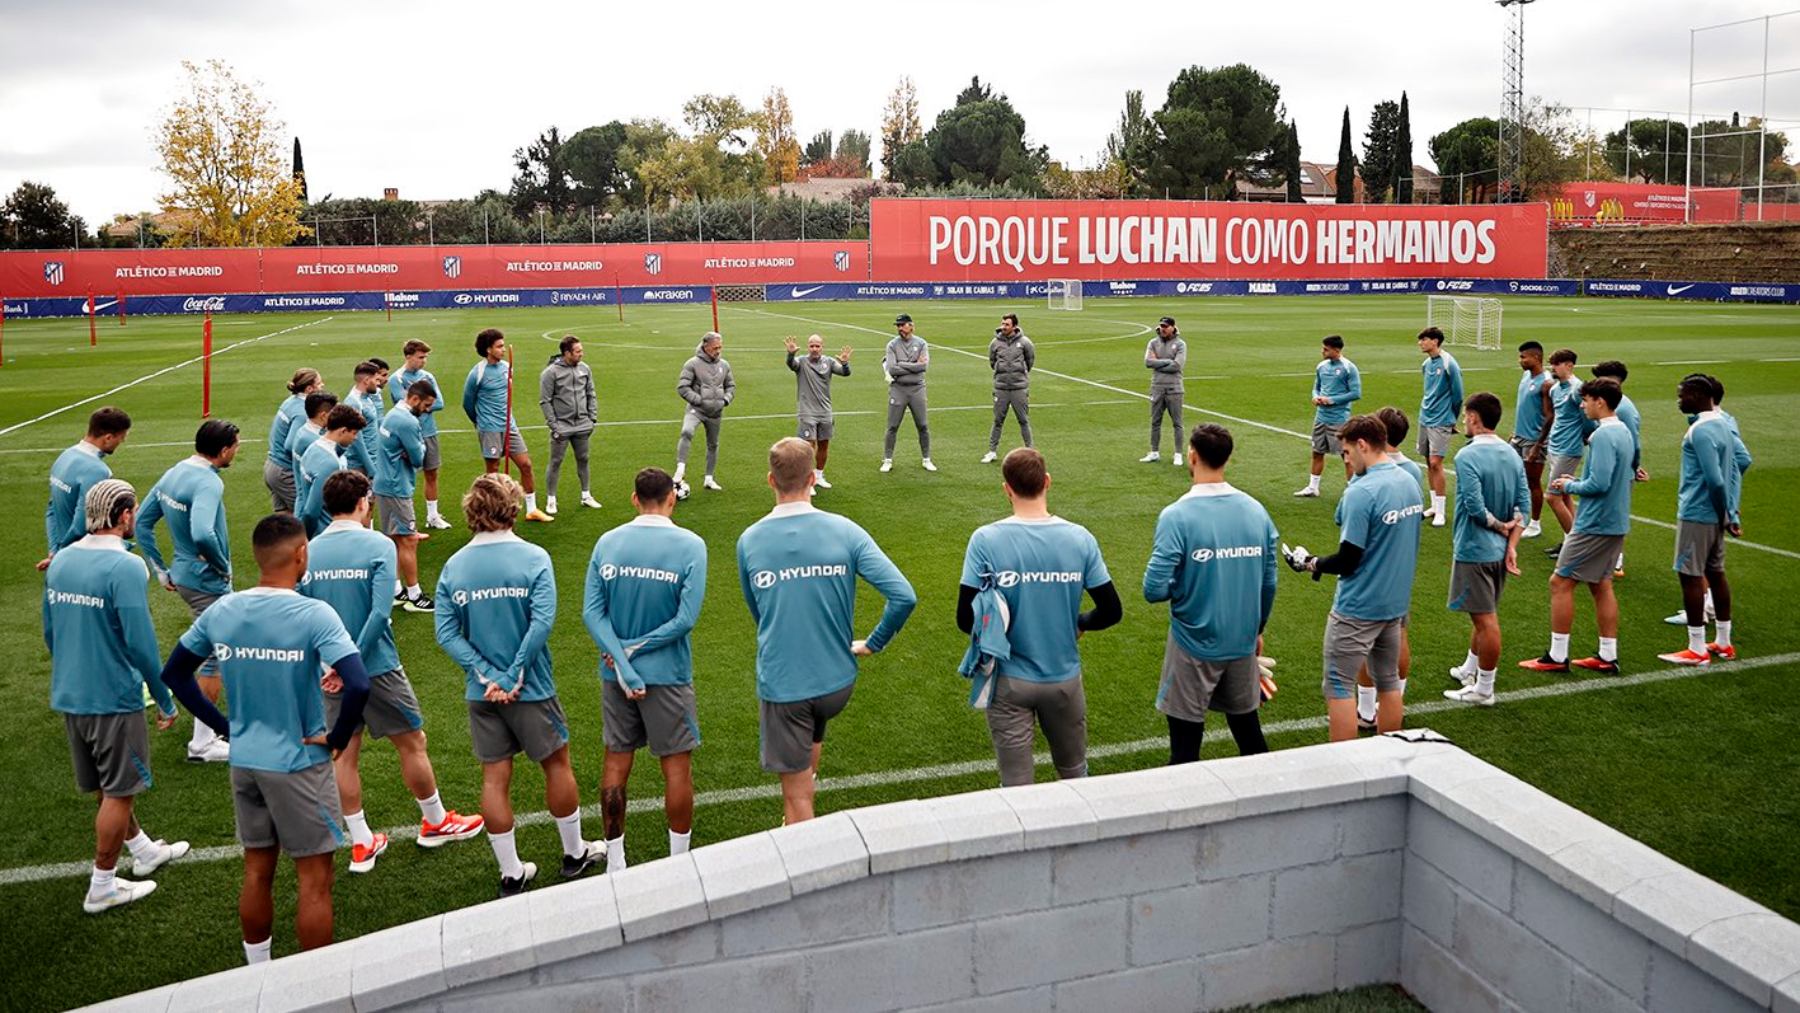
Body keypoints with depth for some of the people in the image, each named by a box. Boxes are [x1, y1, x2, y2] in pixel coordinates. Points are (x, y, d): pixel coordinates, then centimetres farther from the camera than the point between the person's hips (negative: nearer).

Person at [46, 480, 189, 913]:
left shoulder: (60, 561, 4)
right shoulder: (125, 567, -20)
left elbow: (49, 633, 14)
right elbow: (141, 644, -21)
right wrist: (166, 702, -11)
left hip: (69, 696, 8)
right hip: (113, 699, -8)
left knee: (108, 786, 21)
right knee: (118, 793, 7)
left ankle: (143, 850, 40)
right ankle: (102, 886, 16)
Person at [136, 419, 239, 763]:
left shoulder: (173, 474, 6)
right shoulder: (208, 483, -23)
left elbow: (142, 521, 12)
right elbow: (203, 534, -39)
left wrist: (160, 570, 14)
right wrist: (223, 566, -20)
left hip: (183, 574, 9)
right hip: (208, 582, -9)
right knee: (215, 658, 2)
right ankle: (202, 744, 10)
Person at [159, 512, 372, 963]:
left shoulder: (221, 611, -3)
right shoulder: (314, 615, -20)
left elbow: (174, 673, 9)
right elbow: (358, 685, -30)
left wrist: (223, 724, 11)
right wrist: (337, 738, -14)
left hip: (244, 761, 6)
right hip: (299, 764, -6)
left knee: (257, 872, 20)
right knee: (315, 881, 7)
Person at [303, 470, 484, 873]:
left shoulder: (308, 552, -2)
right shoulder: (378, 546, -13)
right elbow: (380, 612, -21)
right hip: (377, 667, -4)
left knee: (345, 754, 14)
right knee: (412, 743, 13)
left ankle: (361, 844, 23)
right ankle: (436, 822, 30)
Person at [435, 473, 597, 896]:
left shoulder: (453, 566, -2)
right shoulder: (533, 558, -12)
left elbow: (446, 632, -8)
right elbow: (542, 622, -22)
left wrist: (486, 674, -11)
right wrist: (515, 675, -16)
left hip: (481, 692, 3)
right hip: (531, 688, -3)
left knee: (495, 778, 10)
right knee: (557, 764, 15)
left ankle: (511, 874, 19)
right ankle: (574, 853, 30)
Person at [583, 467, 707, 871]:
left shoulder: (607, 542, -2)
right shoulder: (690, 546, -12)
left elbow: (592, 613, -8)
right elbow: (686, 618, -17)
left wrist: (622, 662, -11)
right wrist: (635, 650, -10)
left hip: (615, 674, 3)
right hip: (667, 674, -3)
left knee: (616, 763, 14)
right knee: (677, 766, 9)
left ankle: (614, 862, 25)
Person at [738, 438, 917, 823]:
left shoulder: (749, 541, -7)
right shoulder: (845, 531, -10)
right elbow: (904, 597, -17)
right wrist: (873, 643, -1)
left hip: (780, 685, -2)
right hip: (837, 680, 2)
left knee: (797, 795, 8)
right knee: (812, 737, 33)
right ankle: (796, 826, 45)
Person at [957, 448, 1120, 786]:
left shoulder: (986, 540, -15)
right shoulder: (1080, 539, -9)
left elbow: (966, 620, -14)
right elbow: (1111, 611, -5)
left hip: (1009, 682, -2)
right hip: (1065, 679, 2)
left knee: (1017, 786, 9)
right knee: (1075, 773, 23)